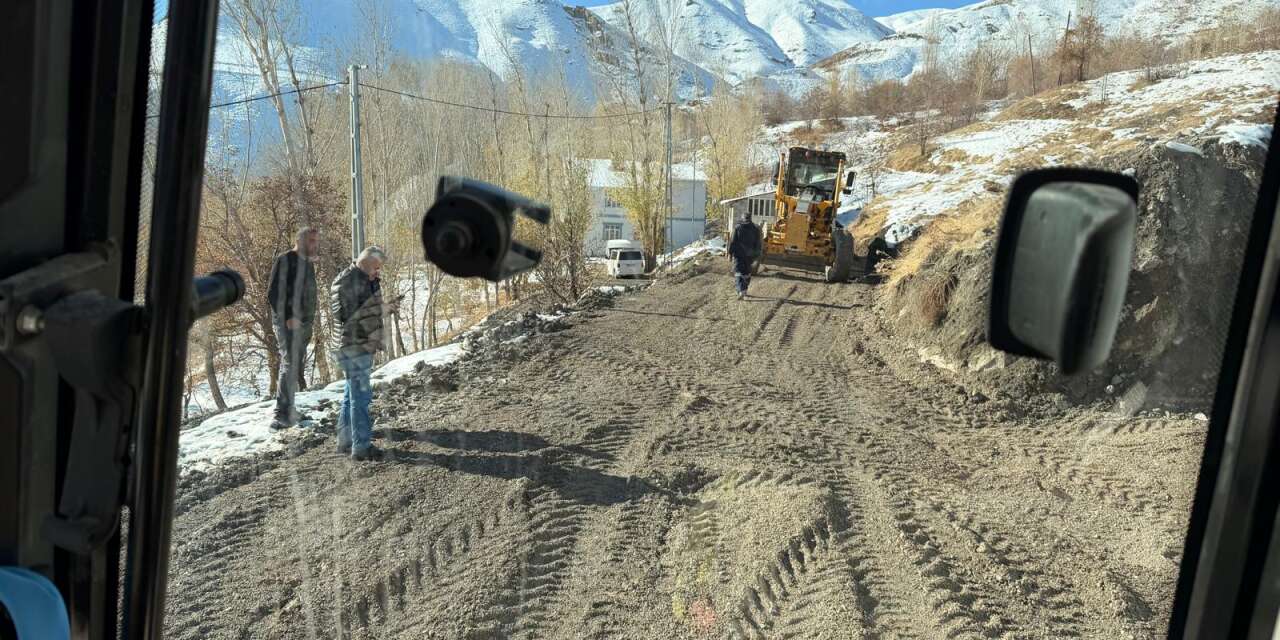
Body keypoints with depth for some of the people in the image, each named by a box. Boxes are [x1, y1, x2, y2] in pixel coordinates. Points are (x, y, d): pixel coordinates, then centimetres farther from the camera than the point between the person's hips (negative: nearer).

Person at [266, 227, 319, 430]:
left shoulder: (308, 263, 17)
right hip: (288, 322, -9)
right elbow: (273, 293, -15)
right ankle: (282, 414, -16)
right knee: (290, 364, -15)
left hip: (303, 323, 9)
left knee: (296, 367, 12)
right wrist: (287, 317, -22)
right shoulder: (285, 260, -9)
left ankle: (288, 410, 20)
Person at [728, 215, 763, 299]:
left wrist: (730, 253, 0)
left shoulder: (737, 228, -6)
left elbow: (733, 241, -7)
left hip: (739, 254, -3)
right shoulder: (755, 229, 2)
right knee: (747, 272, 17)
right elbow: (757, 244, 5)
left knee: (738, 272, -5)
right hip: (749, 255, 3)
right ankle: (744, 290, 25)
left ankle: (741, 291, -23)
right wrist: (756, 256, 12)